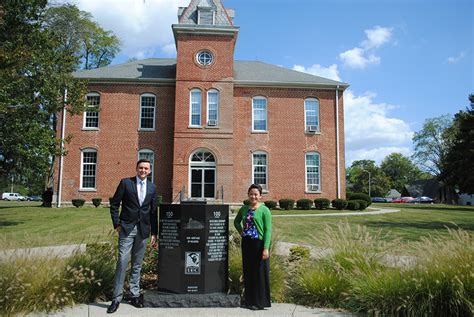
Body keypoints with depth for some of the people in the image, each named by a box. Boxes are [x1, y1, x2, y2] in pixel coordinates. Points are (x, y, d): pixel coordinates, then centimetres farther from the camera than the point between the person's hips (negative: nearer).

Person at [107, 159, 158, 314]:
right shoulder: (125, 183, -1)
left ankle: (135, 295, 20)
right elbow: (114, 204, 2)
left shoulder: (152, 187, 9)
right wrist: (117, 224, -6)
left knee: (137, 264, 10)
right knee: (122, 262, -5)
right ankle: (117, 298, 6)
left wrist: (154, 233, 8)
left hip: (143, 230, 3)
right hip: (127, 228, -3)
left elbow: (153, 211, 10)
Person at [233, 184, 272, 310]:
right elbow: (236, 222, 28)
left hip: (259, 244, -6)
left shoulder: (264, 210, -7)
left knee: (259, 273, 2)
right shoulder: (244, 209, 10)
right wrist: (241, 232, 10)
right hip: (246, 244, 6)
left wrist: (266, 248, -19)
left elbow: (268, 230, -12)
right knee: (248, 271, 13)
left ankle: (259, 302, 14)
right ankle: (249, 300, 26)